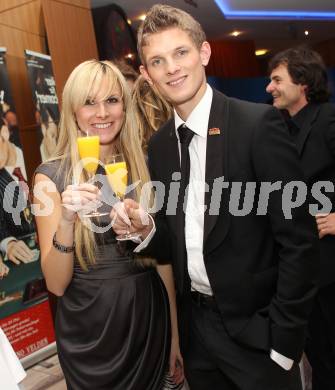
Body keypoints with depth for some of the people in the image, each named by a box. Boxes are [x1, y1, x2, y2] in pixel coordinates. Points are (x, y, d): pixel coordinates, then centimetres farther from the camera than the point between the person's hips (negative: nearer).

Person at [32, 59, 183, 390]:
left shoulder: (143, 167, -2)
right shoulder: (51, 176, -10)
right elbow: (56, 284, -10)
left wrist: (175, 332, 5)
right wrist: (66, 221, -27)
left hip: (149, 319, 3)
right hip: (89, 330, -2)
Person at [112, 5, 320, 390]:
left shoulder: (258, 123, -15)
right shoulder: (158, 145, 2)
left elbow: (298, 240, -14)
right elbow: (172, 246, 7)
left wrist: (284, 340, -12)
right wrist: (144, 228, -13)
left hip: (254, 329, -5)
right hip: (195, 328, 5)